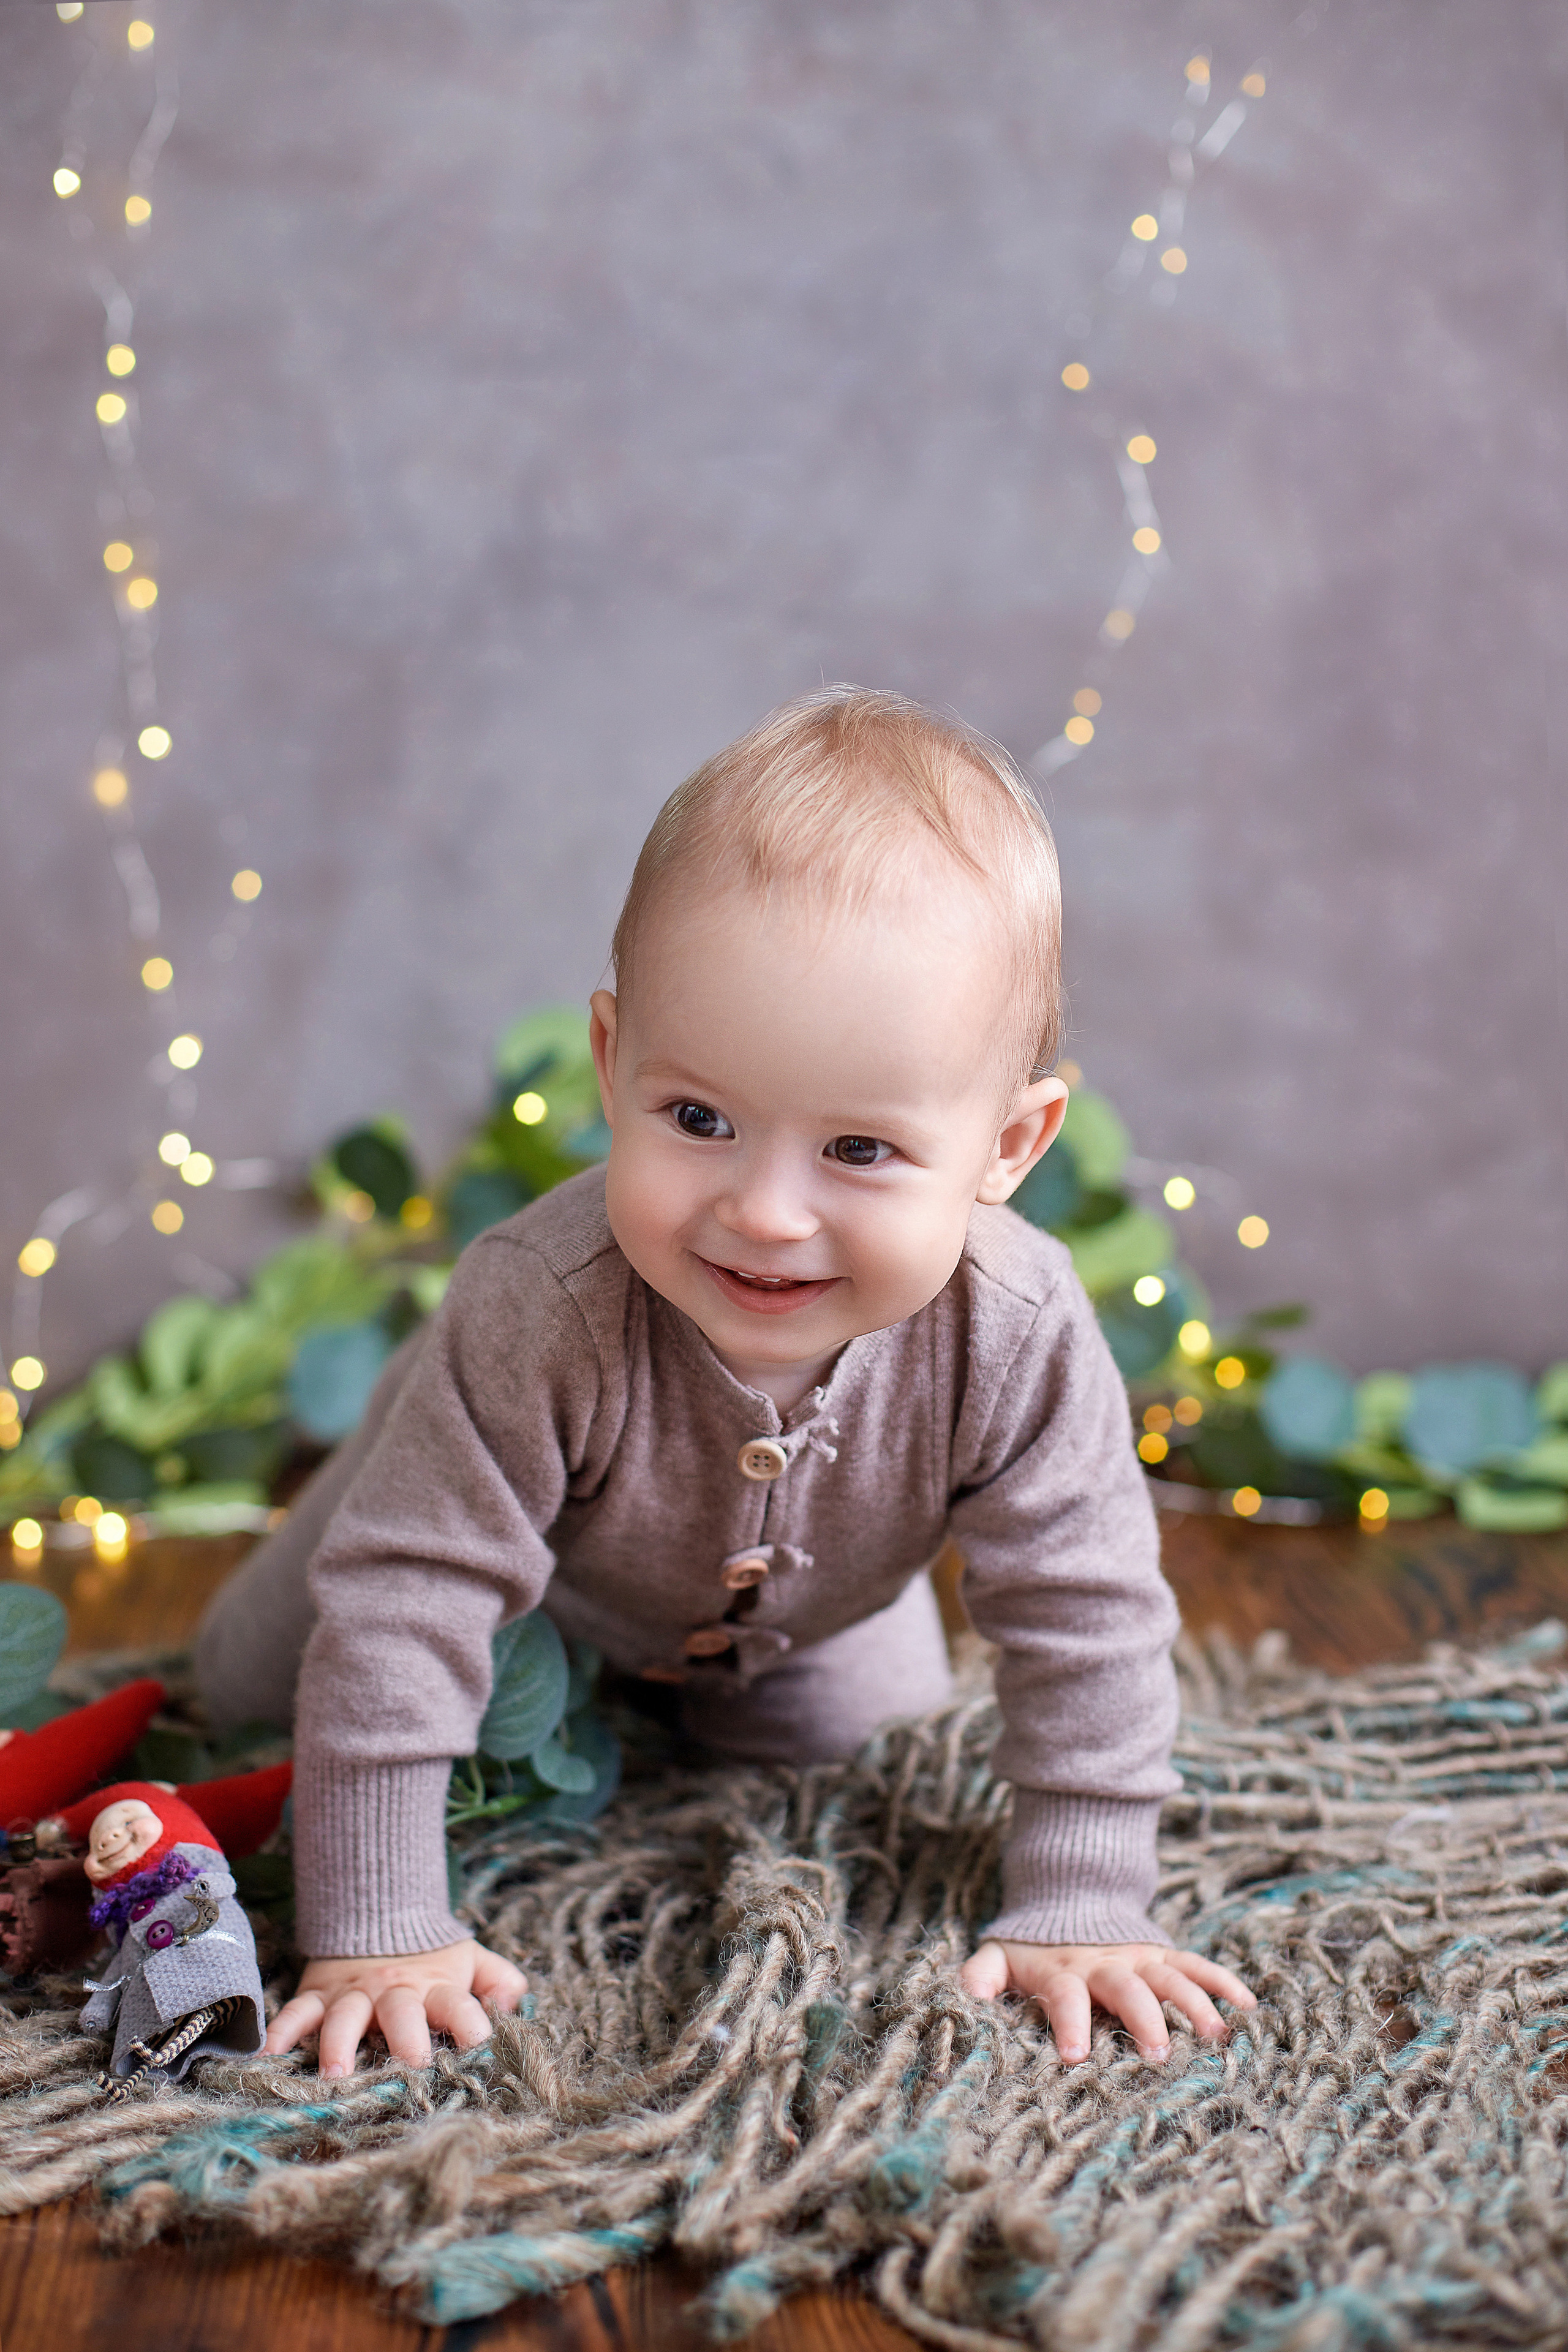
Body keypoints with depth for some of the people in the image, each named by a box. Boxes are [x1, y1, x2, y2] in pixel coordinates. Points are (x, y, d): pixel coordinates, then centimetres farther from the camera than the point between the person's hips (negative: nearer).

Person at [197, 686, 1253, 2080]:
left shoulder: (1019, 1340, -42)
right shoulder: (544, 1314, -48)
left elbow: (1088, 1623, -30)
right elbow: (402, 1608, -41)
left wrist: (1081, 1913, -30)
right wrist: (380, 1935, -38)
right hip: (520, 1523, -1)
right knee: (247, 1684, 14)